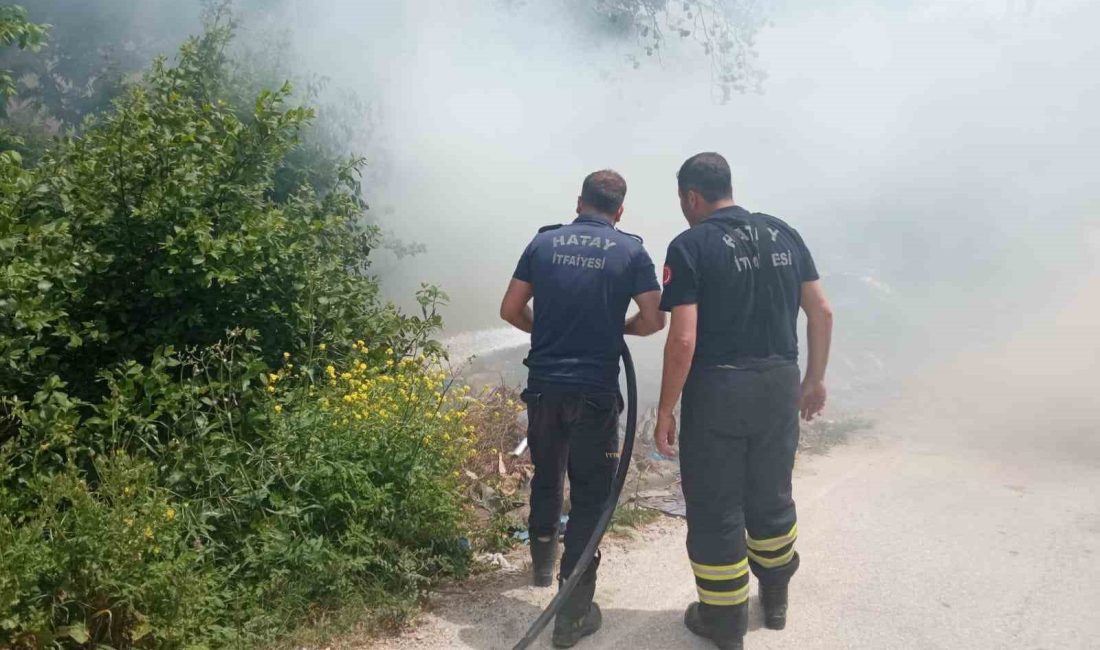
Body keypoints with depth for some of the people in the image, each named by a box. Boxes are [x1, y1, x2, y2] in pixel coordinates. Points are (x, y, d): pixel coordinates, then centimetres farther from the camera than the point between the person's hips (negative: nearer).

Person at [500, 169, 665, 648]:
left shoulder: (543, 243, 4)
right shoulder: (630, 251, -3)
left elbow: (510, 310, 4)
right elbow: (653, 320, -6)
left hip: (544, 386, 3)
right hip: (596, 391, -3)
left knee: (545, 477, 23)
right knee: (590, 495, 6)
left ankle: (542, 563, 46)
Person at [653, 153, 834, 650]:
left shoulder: (690, 246, -11)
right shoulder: (783, 235, 6)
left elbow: (683, 340, -17)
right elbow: (822, 312, 7)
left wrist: (665, 412, -9)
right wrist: (815, 379, 19)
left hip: (717, 390, -5)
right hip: (781, 386, 6)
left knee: (715, 508, 9)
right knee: (772, 496, 22)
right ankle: (775, 599, 40)